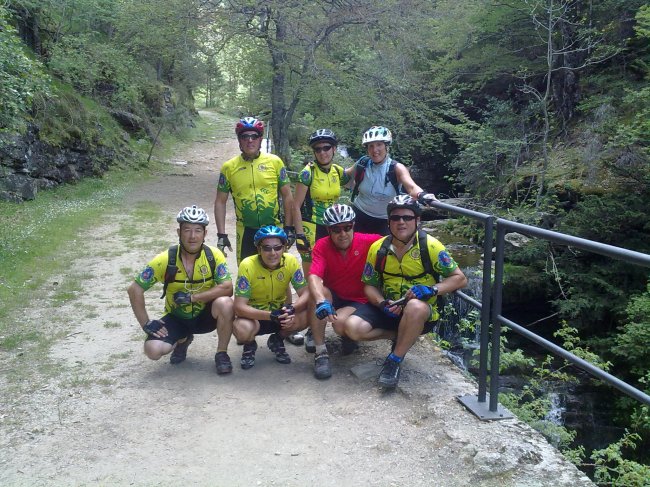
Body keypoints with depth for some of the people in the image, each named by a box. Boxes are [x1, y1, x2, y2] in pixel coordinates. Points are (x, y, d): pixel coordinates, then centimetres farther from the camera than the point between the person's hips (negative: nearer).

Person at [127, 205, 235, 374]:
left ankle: (221, 354, -9)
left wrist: (192, 297, -30)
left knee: (225, 303, -33)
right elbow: (135, 289, -12)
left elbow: (227, 288, -27)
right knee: (153, 350, -23)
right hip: (176, 318, 1)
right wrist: (145, 324, -15)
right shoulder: (165, 260, -18)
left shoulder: (214, 256, -17)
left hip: (205, 316, -1)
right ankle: (182, 340, 13)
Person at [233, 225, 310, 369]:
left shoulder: (291, 262, -15)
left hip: (281, 312, 3)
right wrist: (271, 315, -40)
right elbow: (239, 307, -27)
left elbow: (305, 294, -15)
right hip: (255, 315, -3)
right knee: (241, 329, -37)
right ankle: (250, 345, 4)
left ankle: (277, 340, 6)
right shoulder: (247, 266, -24)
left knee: (307, 316, -27)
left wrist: (292, 309, -38)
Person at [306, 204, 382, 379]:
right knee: (317, 292, -32)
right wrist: (321, 301, -51)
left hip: (358, 301, -2)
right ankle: (320, 352, -22)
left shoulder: (368, 241, -17)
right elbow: (313, 277, -30)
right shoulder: (322, 246, -16)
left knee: (340, 322, -34)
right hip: (333, 296, 2)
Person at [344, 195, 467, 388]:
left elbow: (460, 278, -8)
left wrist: (432, 289, -25)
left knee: (415, 306, -40)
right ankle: (404, 337, 2)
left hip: (421, 313, -3)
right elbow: (370, 286, 4)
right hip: (387, 308, 4)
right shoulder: (377, 248, -3)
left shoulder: (430, 246, -12)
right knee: (353, 327, -23)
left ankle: (395, 360, -19)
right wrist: (382, 304, -17)